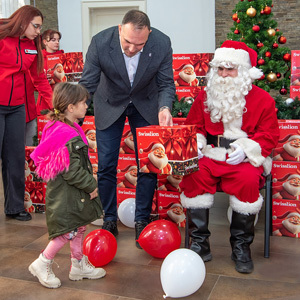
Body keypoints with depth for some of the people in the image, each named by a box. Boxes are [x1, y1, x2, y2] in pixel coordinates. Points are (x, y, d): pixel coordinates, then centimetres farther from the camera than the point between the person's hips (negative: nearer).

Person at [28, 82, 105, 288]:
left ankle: (79, 265, 32)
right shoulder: (68, 136, -26)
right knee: (69, 231, -1)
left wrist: (89, 183, 14)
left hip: (75, 192, 11)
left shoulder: (60, 127, 7)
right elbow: (72, 171, -26)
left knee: (79, 227, 18)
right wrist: (91, 186, -13)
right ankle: (42, 264, 16)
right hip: (66, 194, -11)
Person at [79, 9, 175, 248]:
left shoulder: (162, 44, -26)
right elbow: (87, 84, -22)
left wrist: (164, 108, -35)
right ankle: (110, 221, 17)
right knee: (106, 166, -2)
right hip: (110, 104, 0)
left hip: (145, 105, 1)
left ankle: (142, 221, 15)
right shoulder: (100, 43, -29)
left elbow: (166, 84, -14)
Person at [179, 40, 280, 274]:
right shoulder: (205, 96, 13)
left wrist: (245, 149, -17)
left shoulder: (262, 99, 3)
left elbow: (269, 135, 0)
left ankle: (241, 246, -14)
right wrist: (195, 145, -6)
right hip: (211, 156, 3)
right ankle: (200, 244, -17)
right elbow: (194, 127, 16)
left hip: (245, 159, -2)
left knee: (248, 181, -35)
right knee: (193, 177, -29)